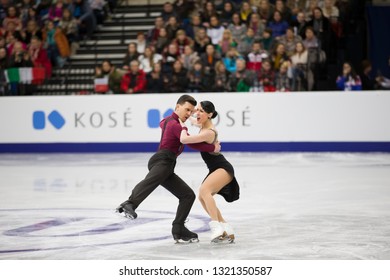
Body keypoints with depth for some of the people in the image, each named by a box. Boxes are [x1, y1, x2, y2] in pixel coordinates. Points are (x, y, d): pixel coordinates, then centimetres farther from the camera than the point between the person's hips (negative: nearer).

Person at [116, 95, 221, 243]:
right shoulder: (175, 125, -2)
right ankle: (129, 205, -65)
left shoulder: (168, 120, 29)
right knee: (150, 180, -40)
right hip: (162, 161, -10)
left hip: (167, 169, 10)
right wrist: (213, 148, -3)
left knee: (188, 195, 9)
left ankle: (178, 230, 6)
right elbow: (192, 143, -11)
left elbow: (162, 124, 56)